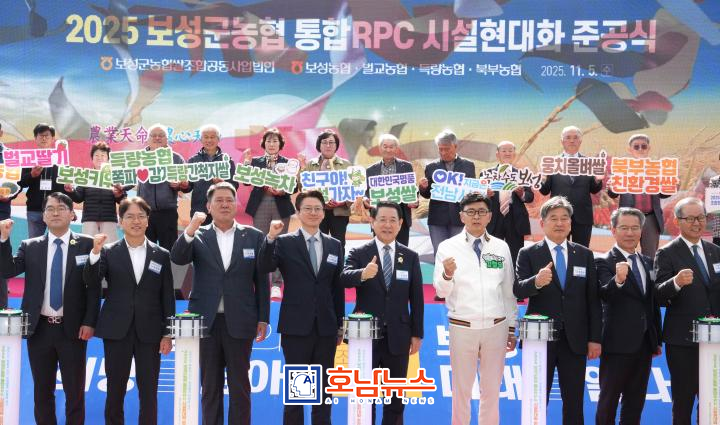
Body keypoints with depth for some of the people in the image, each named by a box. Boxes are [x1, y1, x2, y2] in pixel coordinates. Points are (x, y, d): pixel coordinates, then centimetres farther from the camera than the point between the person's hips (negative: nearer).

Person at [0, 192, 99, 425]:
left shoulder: (87, 244, -1)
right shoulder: (30, 246, 7)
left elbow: (94, 285, -3)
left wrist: (89, 322, -10)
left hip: (72, 329, -2)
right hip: (39, 328, 3)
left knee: (75, 391, 6)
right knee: (42, 390, 12)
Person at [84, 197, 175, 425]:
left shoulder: (161, 255, 6)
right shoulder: (109, 252, 3)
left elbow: (167, 297, 6)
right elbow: (90, 280, -10)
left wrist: (168, 334, 1)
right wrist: (95, 252, -24)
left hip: (149, 333, 0)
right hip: (117, 331, 0)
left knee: (149, 393, 3)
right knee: (115, 391, 6)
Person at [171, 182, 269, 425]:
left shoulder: (253, 236, 4)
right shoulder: (198, 237, 5)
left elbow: (261, 280, 5)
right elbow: (177, 259, -11)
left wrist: (263, 319, 2)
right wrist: (190, 231, -26)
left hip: (239, 322, -1)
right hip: (206, 322, 1)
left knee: (240, 385, 5)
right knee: (210, 385, 8)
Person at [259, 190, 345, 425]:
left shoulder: (334, 245, 9)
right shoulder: (285, 242, 0)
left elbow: (338, 287, 11)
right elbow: (265, 267, -16)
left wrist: (340, 325, 11)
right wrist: (270, 238, -30)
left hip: (325, 327, 3)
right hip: (296, 326, -3)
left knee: (323, 387, 9)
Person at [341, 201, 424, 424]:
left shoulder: (411, 257, 5)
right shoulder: (359, 253, -3)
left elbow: (416, 298, 5)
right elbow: (344, 278, -22)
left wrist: (417, 334, 2)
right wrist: (362, 274, -43)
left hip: (398, 336, 2)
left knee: (396, 397, 10)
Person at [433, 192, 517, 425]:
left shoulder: (501, 247, 4)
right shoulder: (448, 247, -3)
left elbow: (509, 291, 10)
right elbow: (441, 291, -6)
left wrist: (512, 328, 10)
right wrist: (447, 275, -27)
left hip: (496, 327, 2)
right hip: (462, 328, -2)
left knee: (492, 390, 12)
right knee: (461, 390, 9)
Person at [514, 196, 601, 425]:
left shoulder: (584, 255, 7)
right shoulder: (528, 254, -1)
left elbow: (593, 299, 6)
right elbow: (518, 290, -13)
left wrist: (595, 338, 1)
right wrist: (536, 282, -35)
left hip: (575, 339, 2)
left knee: (574, 403, 9)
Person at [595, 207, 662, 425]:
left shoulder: (648, 262, 12)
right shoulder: (604, 262, -8)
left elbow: (654, 303, 16)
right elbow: (605, 294, -26)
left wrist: (657, 340, 16)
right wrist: (618, 280, -46)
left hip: (644, 342, 7)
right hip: (618, 342, -6)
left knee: (636, 400, 13)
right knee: (609, 399, 1)